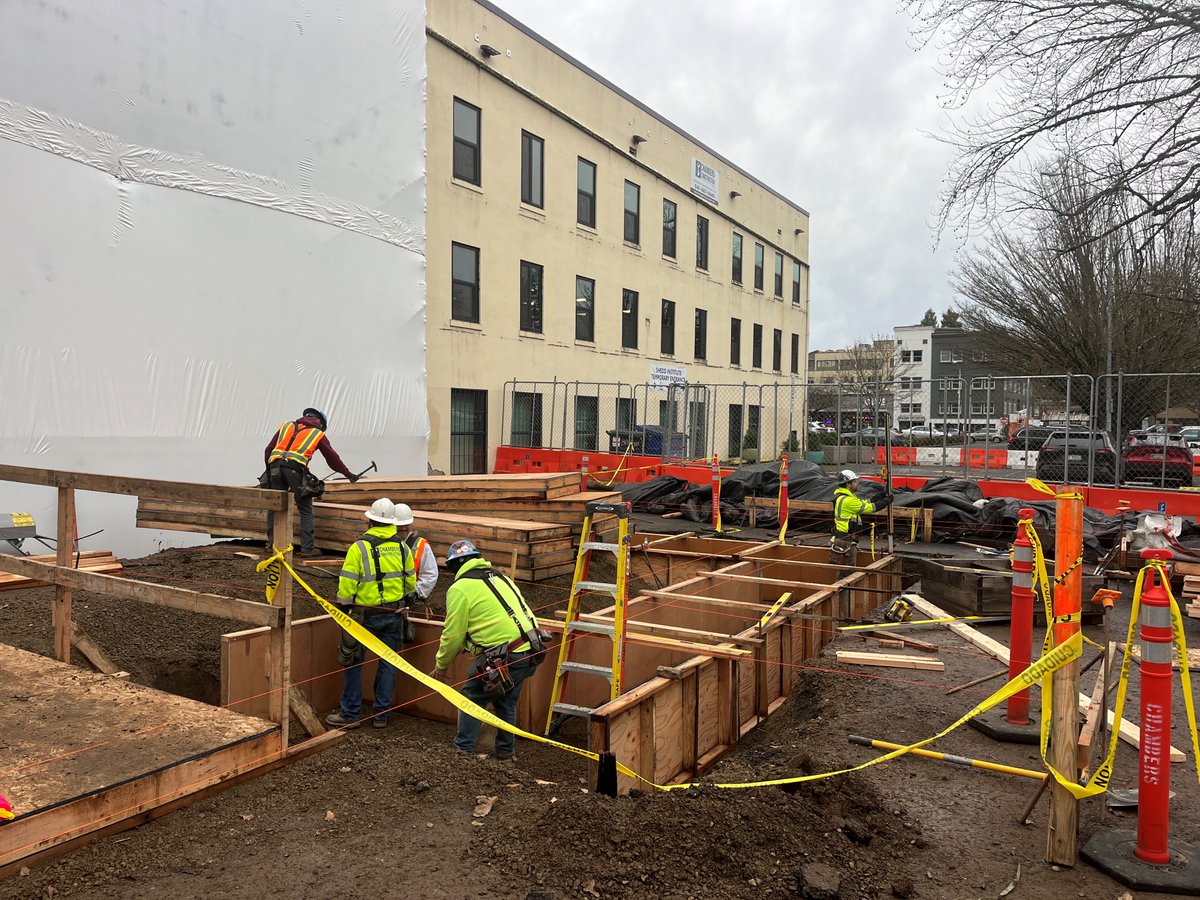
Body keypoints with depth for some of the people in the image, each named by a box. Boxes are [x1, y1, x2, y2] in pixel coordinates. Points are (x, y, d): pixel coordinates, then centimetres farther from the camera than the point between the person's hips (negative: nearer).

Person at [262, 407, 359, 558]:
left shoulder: (286, 426, 25)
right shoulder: (318, 435, 17)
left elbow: (268, 449, 23)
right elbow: (333, 458, 22)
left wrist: (270, 467, 34)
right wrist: (348, 474, 32)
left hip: (275, 466, 4)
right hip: (295, 469, -4)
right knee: (305, 510, 4)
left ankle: (272, 544, 17)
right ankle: (307, 548, -1)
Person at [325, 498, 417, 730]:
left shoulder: (359, 548, -13)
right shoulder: (403, 548, 1)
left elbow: (347, 583, -12)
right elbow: (411, 582, 11)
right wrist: (405, 602, 27)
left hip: (365, 614, -4)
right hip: (394, 614, 4)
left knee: (353, 662, 9)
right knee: (388, 663, 11)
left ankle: (350, 714, 14)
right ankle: (381, 715, 18)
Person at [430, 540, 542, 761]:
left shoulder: (460, 588, -2)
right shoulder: (499, 576, 21)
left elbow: (453, 633, -2)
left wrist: (441, 664, 14)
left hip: (503, 654, -7)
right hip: (530, 651, 8)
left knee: (472, 697, 11)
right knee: (506, 702, 24)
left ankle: (463, 750, 15)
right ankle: (506, 750, 31)